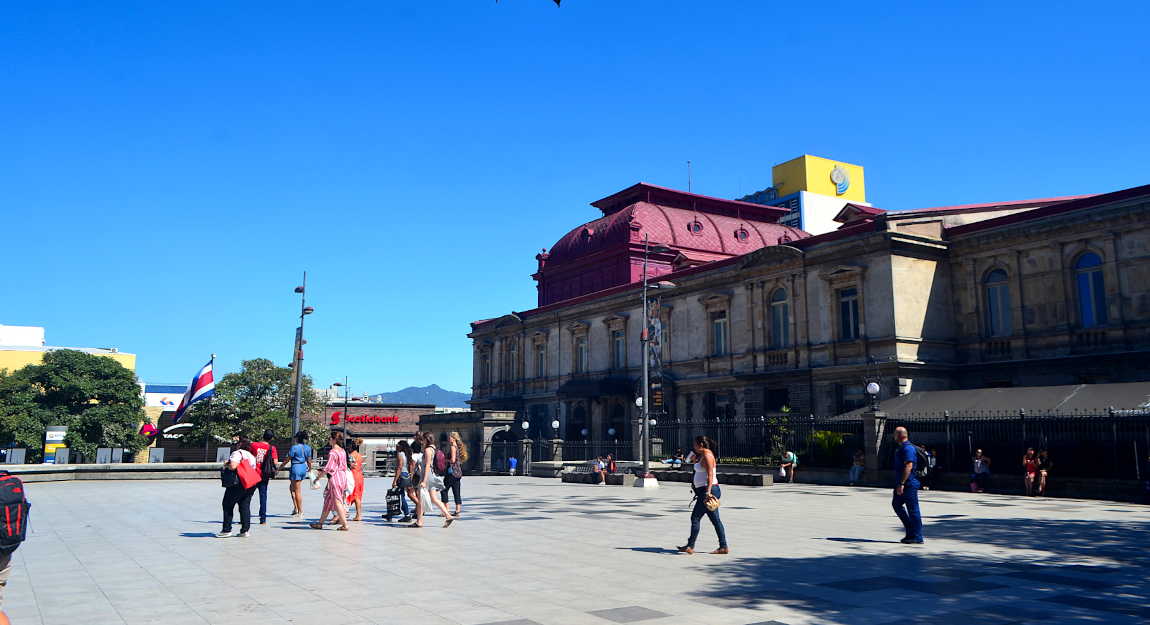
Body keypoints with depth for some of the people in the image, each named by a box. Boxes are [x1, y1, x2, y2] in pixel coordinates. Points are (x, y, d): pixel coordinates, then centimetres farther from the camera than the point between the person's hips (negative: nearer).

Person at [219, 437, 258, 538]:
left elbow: (233, 466, -21)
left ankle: (227, 530, 5)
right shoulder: (251, 455, 16)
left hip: (237, 484, -7)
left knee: (228, 505, 5)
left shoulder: (237, 453, -8)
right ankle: (245, 530, 6)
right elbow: (254, 469, 16)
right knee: (245, 506, 9)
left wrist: (226, 464, -2)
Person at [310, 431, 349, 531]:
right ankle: (320, 523, 24)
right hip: (343, 476, 9)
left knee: (337, 501, -3)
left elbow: (328, 468, -17)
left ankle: (345, 525, -3)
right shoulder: (343, 451, 10)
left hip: (334, 477, -9)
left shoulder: (332, 452, -16)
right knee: (328, 500, 16)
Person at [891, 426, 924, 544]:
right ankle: (910, 532, 21)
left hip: (909, 485, -11)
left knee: (913, 510, -4)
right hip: (901, 484, 11)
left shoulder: (908, 448, -17)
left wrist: (901, 484, -25)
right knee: (896, 504, 14)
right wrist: (898, 484, 22)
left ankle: (917, 537, 3)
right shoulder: (900, 448, 16)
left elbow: (908, 467, -24)